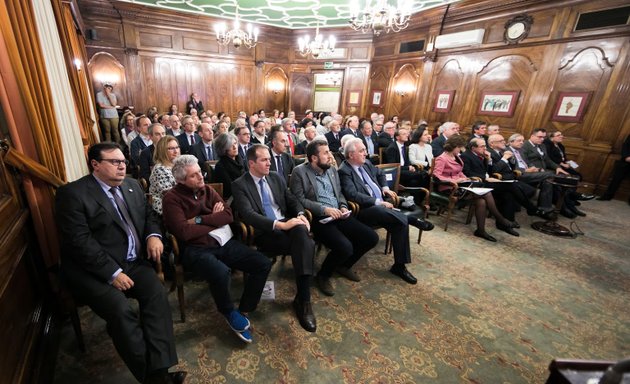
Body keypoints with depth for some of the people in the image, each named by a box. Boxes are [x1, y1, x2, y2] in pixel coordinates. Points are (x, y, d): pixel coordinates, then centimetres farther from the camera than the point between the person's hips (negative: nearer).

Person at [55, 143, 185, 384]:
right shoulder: (72, 193, -7)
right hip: (93, 270, -4)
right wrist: (112, 273, -21)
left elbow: (148, 215, 19)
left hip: (133, 262, 5)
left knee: (157, 294, -21)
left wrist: (153, 235, -4)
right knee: (121, 310, -26)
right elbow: (79, 241, -15)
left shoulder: (132, 186, 12)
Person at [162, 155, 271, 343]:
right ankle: (229, 312, -2)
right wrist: (214, 221, -5)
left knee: (263, 264, -8)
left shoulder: (207, 190, 12)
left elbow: (228, 215, 2)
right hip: (196, 249, -5)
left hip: (223, 242, 6)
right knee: (221, 272, -37)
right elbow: (184, 232, -16)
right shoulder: (172, 198, -4)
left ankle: (244, 311, 7)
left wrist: (199, 220, -9)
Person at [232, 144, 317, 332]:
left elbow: (292, 200, 15)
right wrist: (280, 225, -25)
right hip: (265, 232, -4)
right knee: (306, 244, -29)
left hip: (288, 223, 5)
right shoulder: (239, 185, -2)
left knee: (301, 231, -33)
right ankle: (303, 298, -13)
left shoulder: (276, 178, 16)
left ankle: (303, 299, -26)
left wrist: (300, 215, -9)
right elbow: (248, 215, -16)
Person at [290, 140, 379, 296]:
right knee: (345, 247, -28)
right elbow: (299, 200, -13)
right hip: (318, 219, -7)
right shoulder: (299, 172, -7)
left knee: (371, 237, -4)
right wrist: (324, 209, -20)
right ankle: (323, 275, 3)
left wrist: (343, 206, -1)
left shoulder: (332, 170, 13)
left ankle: (345, 265, 20)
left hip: (338, 215, 7)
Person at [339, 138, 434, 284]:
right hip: (365, 210, -7)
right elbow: (353, 195, -23)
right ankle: (411, 219, -8)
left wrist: (385, 187, 12)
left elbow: (380, 174, 32)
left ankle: (399, 265, -3)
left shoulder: (366, 163, 14)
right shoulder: (344, 171, -12)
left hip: (381, 205, 8)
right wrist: (378, 202, -24)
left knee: (400, 223, -16)